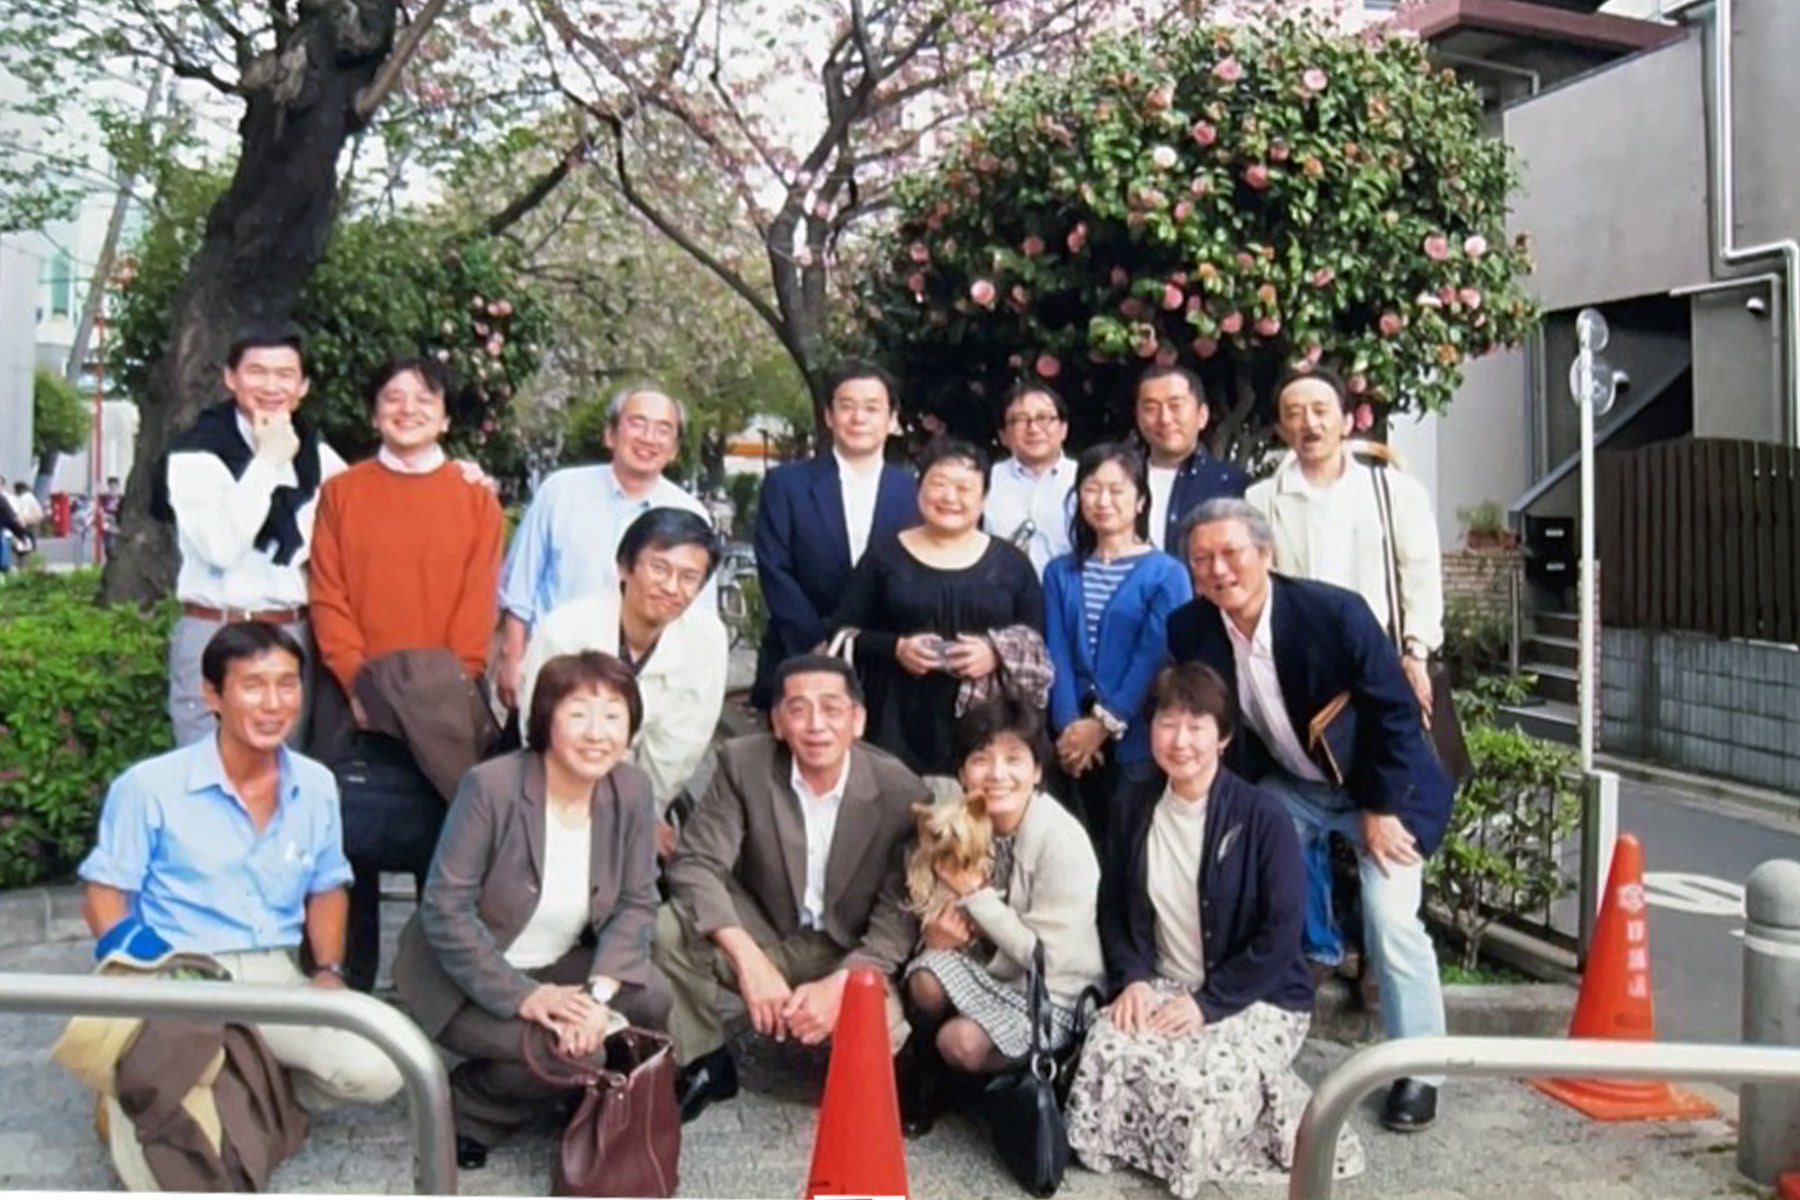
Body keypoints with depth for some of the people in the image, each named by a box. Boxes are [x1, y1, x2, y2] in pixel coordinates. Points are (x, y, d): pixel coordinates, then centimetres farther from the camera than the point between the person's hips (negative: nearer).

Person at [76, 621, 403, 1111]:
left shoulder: (317, 786, 6)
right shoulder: (149, 786, -7)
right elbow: (105, 892, -1)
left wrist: (328, 970, 2)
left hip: (278, 976, 4)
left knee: (376, 1072, -19)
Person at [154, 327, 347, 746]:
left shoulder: (316, 455, 9)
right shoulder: (195, 452, -6)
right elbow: (220, 548, -18)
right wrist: (267, 461, -13)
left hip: (295, 638, 4)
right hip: (216, 638, -4)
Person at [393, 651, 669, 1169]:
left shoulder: (632, 792, -9)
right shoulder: (490, 786, -23)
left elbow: (636, 904, -6)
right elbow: (445, 909, -22)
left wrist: (599, 993, -22)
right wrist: (523, 996, -26)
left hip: (559, 965, 5)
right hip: (466, 978, -5)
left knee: (652, 1003, -19)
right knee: (571, 1054, -26)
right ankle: (462, 1109, 2)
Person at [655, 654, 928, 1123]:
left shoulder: (902, 793, -18)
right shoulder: (744, 763, -16)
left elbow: (900, 913, -14)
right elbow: (695, 863, -19)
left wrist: (839, 984, -29)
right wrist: (749, 960, -32)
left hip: (851, 954, -1)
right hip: (762, 934, 1)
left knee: (883, 1041, -29)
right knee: (668, 928, -26)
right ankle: (705, 1063, 1)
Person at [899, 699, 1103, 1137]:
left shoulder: (1063, 842, -24)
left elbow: (1048, 957, -22)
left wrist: (974, 893, -23)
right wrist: (937, 931, -20)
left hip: (1051, 991, -5)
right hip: (989, 964, 5)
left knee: (962, 1042, -26)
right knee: (927, 979, -25)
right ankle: (923, 1079, 2)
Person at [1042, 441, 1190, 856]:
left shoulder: (1166, 574, -2)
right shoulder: (1060, 573, 11)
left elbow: (1155, 658, -9)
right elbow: (1057, 654, 2)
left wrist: (1105, 723, -14)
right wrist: (1069, 726, -11)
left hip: (1135, 743, -3)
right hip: (1078, 745, 3)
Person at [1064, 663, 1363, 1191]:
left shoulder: (1261, 815, -15)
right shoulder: (1140, 805, 2)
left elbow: (1281, 932, -16)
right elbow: (1114, 905, 9)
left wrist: (1209, 1001, -19)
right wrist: (1132, 977, -8)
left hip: (1259, 997, -4)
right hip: (1163, 986, 4)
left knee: (1201, 1083, -31)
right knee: (1107, 1052, -27)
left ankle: (1272, 1115, 2)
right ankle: (1139, 1141, 3)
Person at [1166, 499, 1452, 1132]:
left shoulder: (1334, 611, -27)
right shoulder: (1189, 630, -15)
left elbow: (1396, 711, -18)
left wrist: (1382, 809, -16)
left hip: (1379, 786, -4)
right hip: (1287, 785, 5)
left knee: (1391, 918, -14)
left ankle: (1418, 1071, 6)